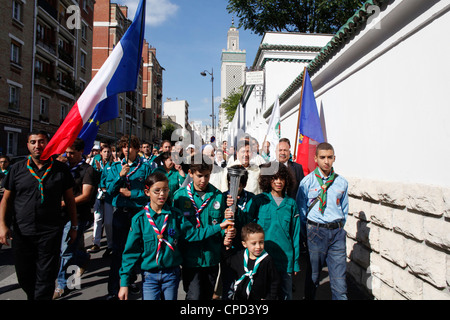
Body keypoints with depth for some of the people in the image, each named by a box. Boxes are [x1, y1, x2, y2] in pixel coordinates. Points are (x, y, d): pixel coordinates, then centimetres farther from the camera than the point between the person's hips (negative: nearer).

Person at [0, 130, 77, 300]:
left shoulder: (61, 169, 0)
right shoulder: (17, 169, 4)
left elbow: (69, 199, 5)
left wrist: (74, 226, 5)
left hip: (50, 232, -2)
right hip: (21, 233, 2)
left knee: (45, 279, 2)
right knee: (24, 277, 16)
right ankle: (32, 297, 40)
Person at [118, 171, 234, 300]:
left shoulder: (176, 215, -3)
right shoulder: (139, 219, -8)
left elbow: (193, 234, -6)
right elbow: (131, 252, -6)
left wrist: (219, 226, -14)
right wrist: (124, 282, -8)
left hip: (172, 274, 2)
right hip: (149, 276, -2)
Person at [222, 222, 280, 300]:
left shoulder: (267, 260, -16)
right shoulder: (239, 256, -6)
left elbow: (274, 282, -7)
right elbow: (227, 263, 14)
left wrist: (269, 298, -8)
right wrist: (228, 248, 3)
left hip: (258, 298, -3)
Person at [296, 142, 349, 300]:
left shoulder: (342, 182, 6)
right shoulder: (307, 182, -2)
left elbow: (344, 209, 15)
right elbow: (301, 209, 4)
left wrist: (339, 228, 9)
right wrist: (307, 232, 3)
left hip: (337, 232, 2)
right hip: (316, 231, -2)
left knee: (339, 277, 1)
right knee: (313, 272, 10)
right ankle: (309, 296, 31)